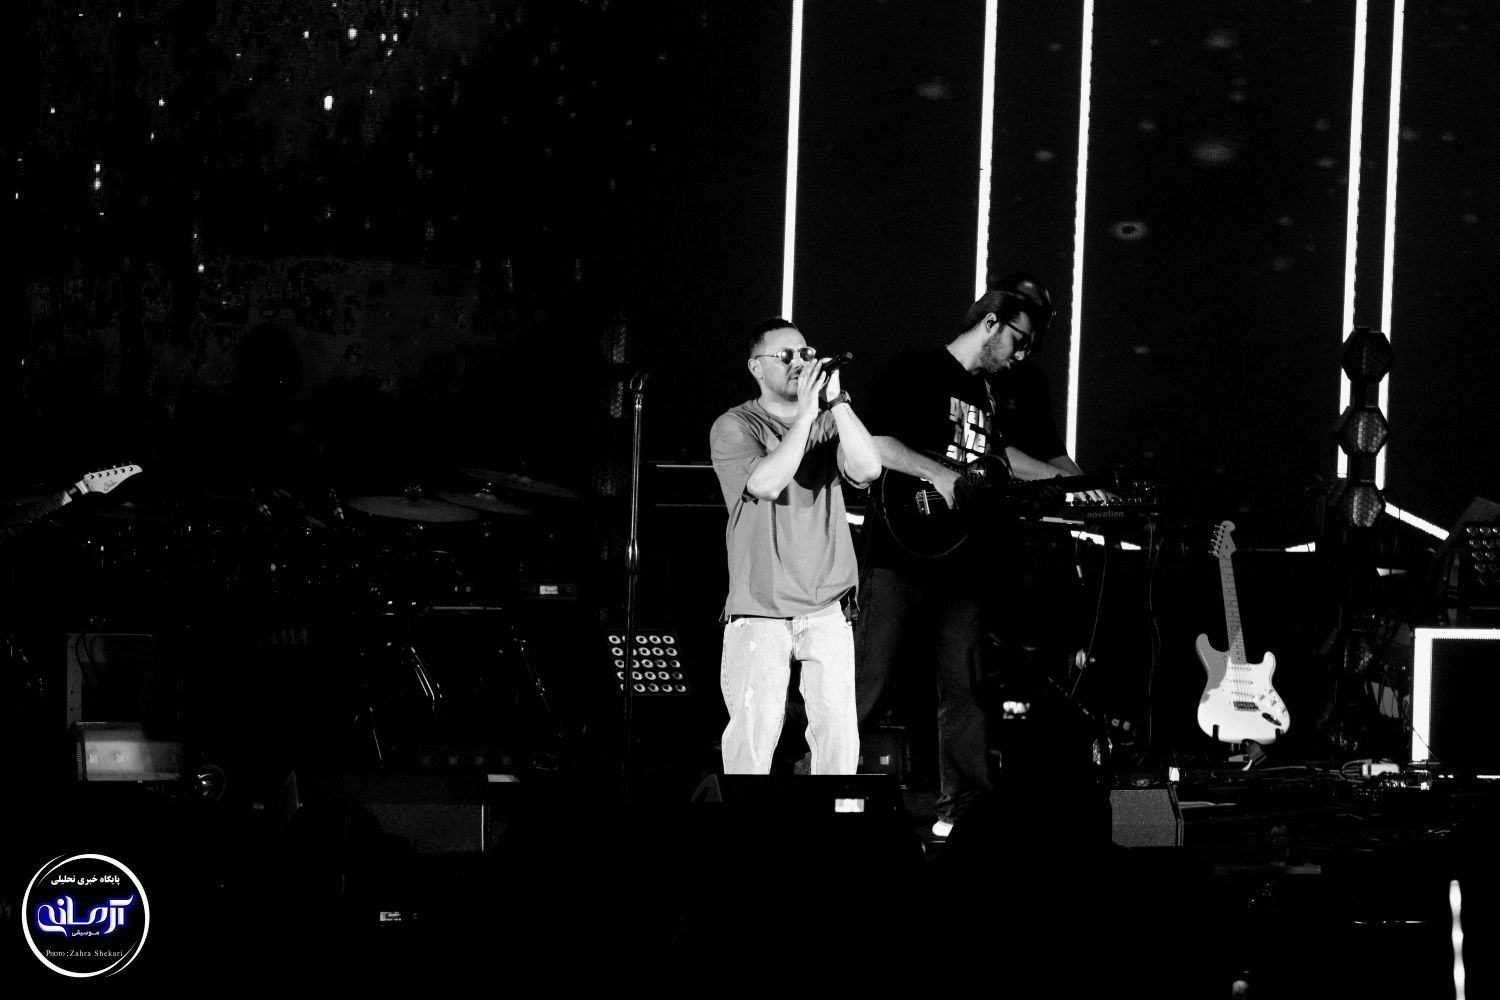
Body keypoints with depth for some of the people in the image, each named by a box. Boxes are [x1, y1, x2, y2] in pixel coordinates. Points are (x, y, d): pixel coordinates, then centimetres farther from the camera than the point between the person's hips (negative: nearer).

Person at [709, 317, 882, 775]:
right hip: (759, 611, -3)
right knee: (754, 732, -9)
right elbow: (765, 483, -18)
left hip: (828, 608, 3)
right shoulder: (734, 427, 0)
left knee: (839, 736, -3)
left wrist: (836, 401, -11)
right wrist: (805, 414, -16)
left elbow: (867, 469, -8)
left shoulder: (829, 424, 11)